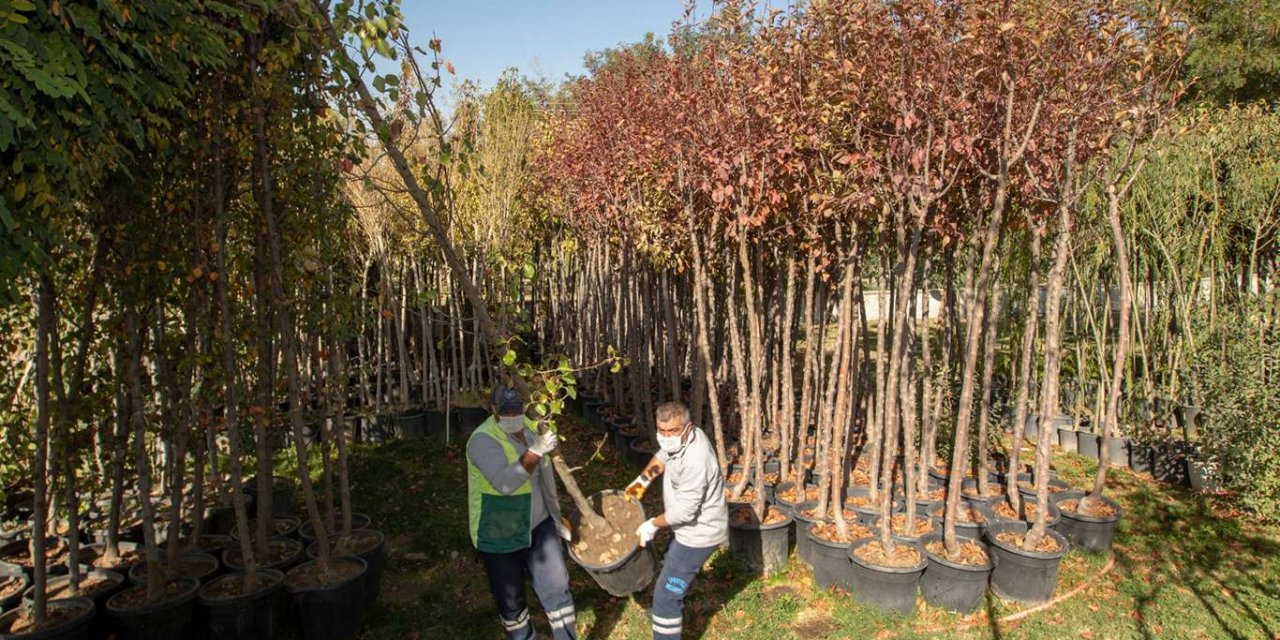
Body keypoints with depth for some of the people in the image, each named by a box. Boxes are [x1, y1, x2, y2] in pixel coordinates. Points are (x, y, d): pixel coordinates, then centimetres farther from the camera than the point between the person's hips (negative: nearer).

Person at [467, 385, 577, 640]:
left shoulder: (530, 427, 1)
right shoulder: (483, 440, -22)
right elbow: (505, 482, -38)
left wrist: (555, 514, 18)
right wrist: (535, 451, -46)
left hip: (538, 525, 5)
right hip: (500, 535, -5)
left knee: (556, 586, 5)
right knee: (510, 599, 11)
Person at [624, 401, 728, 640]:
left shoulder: (695, 461, -36)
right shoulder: (682, 437, -8)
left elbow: (683, 511, -31)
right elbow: (663, 456, 14)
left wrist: (653, 524, -16)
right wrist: (642, 480, 2)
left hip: (698, 533, -10)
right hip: (695, 527, 10)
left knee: (665, 592, -4)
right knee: (673, 566, 32)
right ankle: (673, 611, 57)